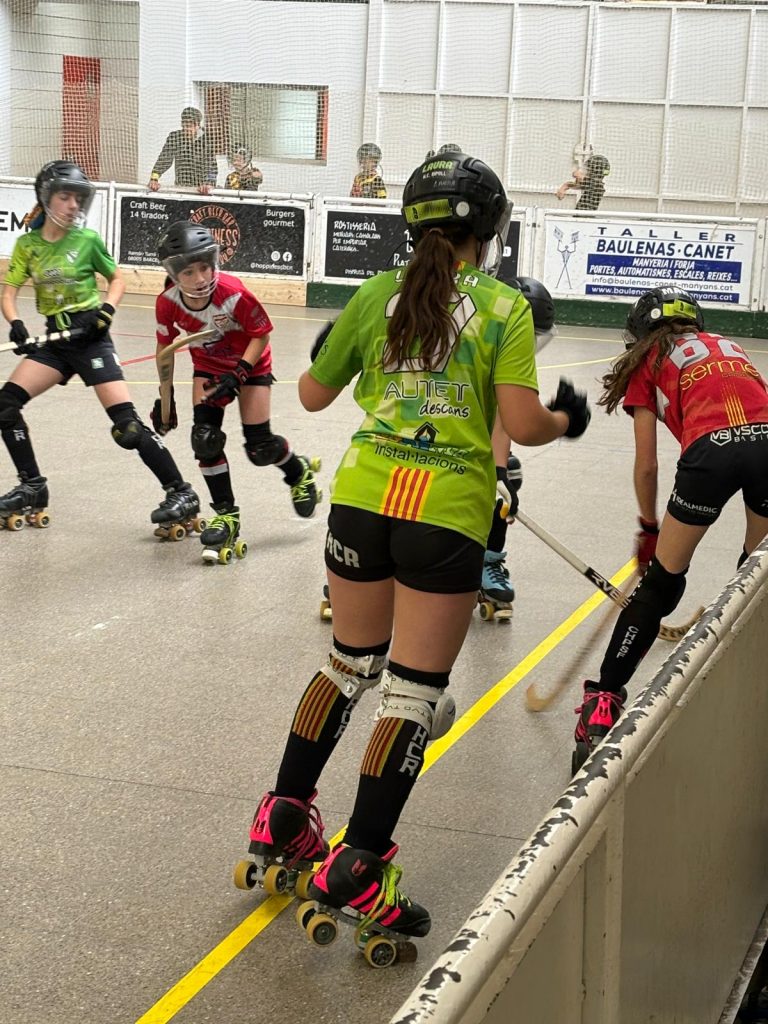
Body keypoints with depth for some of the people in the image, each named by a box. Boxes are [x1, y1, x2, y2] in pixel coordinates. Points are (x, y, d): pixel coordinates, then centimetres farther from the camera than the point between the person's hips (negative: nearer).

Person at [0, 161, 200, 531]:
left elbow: (117, 280, 7)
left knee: (127, 423, -15)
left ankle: (181, 493, -8)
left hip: (91, 338, -5)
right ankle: (32, 487, 8)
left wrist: (106, 310, -11)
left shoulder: (87, 240, -5)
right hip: (54, 340, 5)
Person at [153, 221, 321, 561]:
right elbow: (165, 347, -4)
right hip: (209, 367, 3)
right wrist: (165, 396, 1)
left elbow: (261, 335, -19)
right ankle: (226, 516, 3)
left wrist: (238, 375, -27)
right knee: (205, 439, -11)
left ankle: (299, 472, 31)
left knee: (259, 448, -3)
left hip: (250, 363, -3)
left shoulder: (233, 294, -35)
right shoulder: (167, 303, -22)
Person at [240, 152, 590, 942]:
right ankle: (355, 868, 3)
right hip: (447, 515, -4)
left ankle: (283, 816, 29)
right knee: (413, 692, 3)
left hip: (362, 497, 4)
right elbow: (523, 425, -10)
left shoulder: (375, 296, 7)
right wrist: (567, 419, 11)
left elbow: (313, 395, 15)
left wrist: (326, 351, 36)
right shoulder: (504, 307, -3)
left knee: (350, 664, 22)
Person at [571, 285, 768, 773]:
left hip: (712, 450, -3)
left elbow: (646, 466, 20)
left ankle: (605, 700, 11)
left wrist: (650, 528, 34)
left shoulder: (649, 362, 23)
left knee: (661, 585, 9)